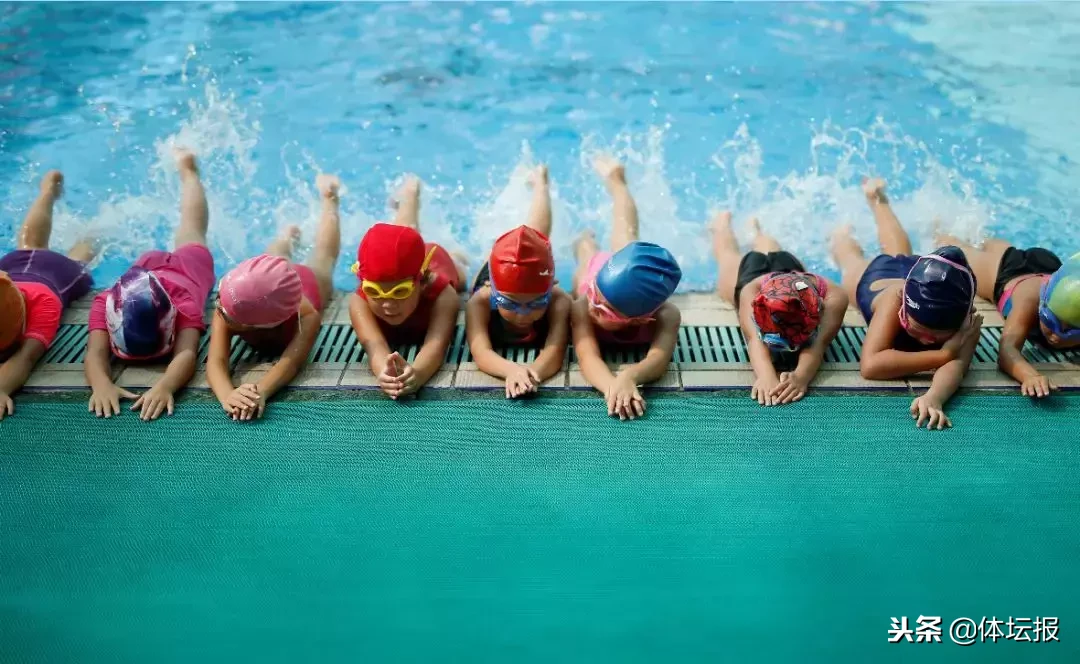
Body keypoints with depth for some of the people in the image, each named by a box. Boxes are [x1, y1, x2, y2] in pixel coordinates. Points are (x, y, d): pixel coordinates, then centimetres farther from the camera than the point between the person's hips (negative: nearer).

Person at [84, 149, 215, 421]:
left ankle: (186, 169, 57)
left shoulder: (183, 304, -53)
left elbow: (187, 353, -67)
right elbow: (95, 353, -58)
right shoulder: (106, 304, -46)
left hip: (190, 264, 1)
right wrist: (101, 384, -82)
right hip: (148, 264, -1)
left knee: (192, 233, 33)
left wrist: (164, 386, -88)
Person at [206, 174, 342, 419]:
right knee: (277, 257, 39)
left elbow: (292, 362, -66)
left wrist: (261, 391, -88)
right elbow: (216, 362, -61)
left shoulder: (306, 316, -54)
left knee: (323, 258, 35)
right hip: (274, 282, 0)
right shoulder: (228, 309, -50)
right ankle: (288, 237, 70)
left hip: (310, 281, 0)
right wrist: (228, 396, -85)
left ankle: (328, 198, 58)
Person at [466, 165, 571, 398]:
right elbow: (480, 353, -67)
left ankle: (540, 181, 62)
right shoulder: (480, 302, -54)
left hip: (537, 278, 3)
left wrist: (533, 371, -90)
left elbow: (555, 352, -65)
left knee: (536, 236, 36)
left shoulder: (558, 300, -53)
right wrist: (513, 370, -91)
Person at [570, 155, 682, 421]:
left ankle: (615, 179, 61)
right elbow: (588, 357, -66)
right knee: (589, 257, 38)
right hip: (596, 273, -1)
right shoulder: (583, 307, -52)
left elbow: (659, 359, -67)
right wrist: (612, 385, -89)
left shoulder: (665, 315, -52)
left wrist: (629, 376, -90)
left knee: (625, 237, 35)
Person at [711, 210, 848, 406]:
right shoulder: (751, 291, -55)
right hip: (750, 272, -2)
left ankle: (756, 230, 72)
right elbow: (755, 340, -69)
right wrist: (766, 376, -90)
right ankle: (723, 222, 67)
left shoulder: (833, 297, -52)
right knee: (728, 255, 36)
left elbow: (818, 345, -63)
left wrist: (801, 376, -84)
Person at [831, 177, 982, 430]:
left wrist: (934, 397, -88)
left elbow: (957, 363, -66)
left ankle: (878, 199, 65)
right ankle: (843, 236, 67)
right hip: (874, 274, -3)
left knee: (899, 254, 39)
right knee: (852, 259, 35)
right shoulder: (895, 299, -55)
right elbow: (870, 365, -67)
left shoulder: (966, 319, -50)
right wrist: (943, 354, -72)